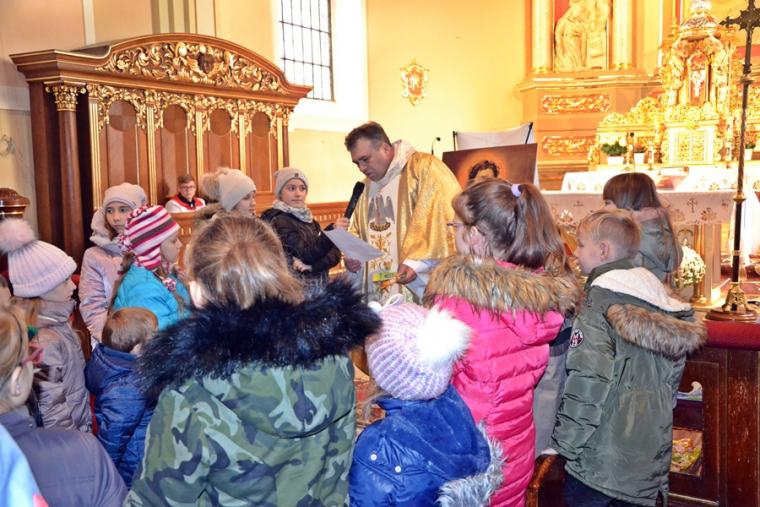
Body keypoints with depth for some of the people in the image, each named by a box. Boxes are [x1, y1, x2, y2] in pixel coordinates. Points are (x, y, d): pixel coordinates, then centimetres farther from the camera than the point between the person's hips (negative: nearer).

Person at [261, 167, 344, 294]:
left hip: (319, 287, 6)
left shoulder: (307, 219, 12)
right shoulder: (279, 221, -10)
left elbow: (335, 253, 1)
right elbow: (308, 255, -19)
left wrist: (311, 266, -17)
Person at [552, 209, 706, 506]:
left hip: (600, 463, -7)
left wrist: (566, 445, -11)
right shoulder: (658, 298, 6)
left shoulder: (600, 303, -15)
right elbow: (671, 378, 13)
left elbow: (588, 386, -20)